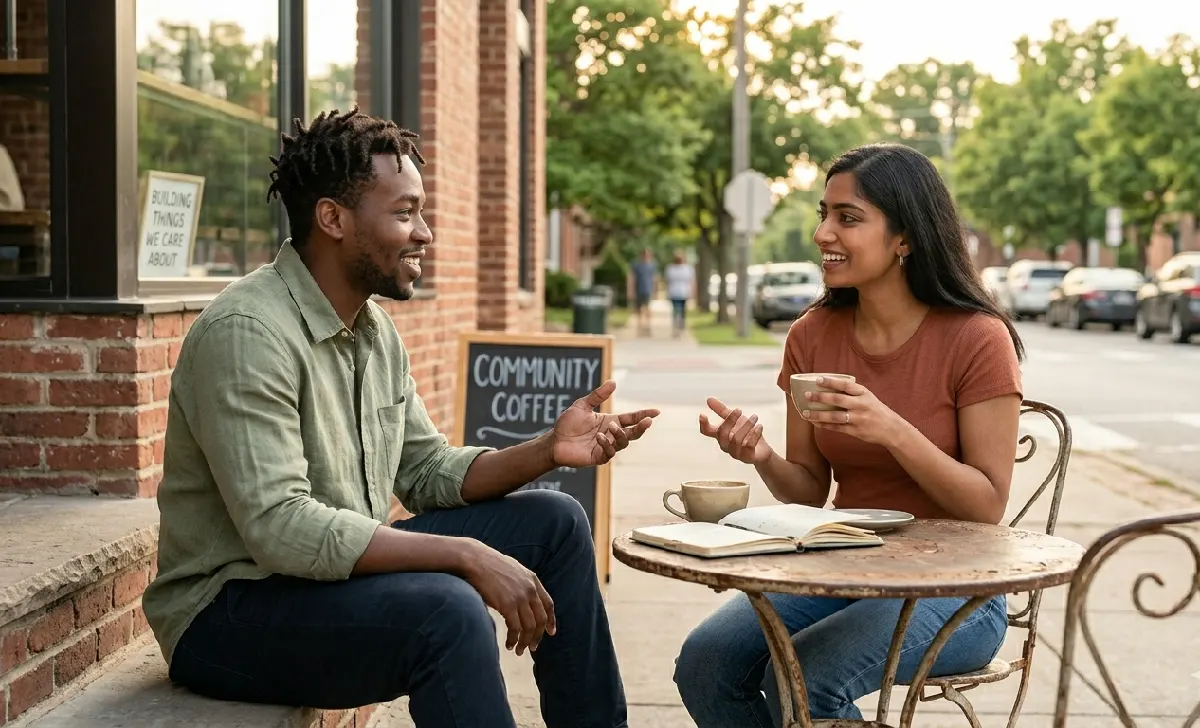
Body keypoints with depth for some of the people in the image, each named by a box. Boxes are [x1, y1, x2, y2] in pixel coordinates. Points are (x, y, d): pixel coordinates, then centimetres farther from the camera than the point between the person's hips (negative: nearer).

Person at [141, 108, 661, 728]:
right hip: (230, 612, -9)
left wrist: (545, 451, -7)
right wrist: (467, 555, -30)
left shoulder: (375, 328, 7)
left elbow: (428, 474, 10)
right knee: (447, 610, -34)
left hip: (342, 572, 9)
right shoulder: (247, 332, -22)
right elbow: (279, 528, -30)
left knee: (553, 522, 6)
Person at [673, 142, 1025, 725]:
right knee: (704, 661, -17)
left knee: (800, 676, -28)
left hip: (951, 589, -5)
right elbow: (810, 493, 6)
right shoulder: (812, 336, 2)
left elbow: (989, 507, -12)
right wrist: (763, 458, -16)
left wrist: (894, 432, -26)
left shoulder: (976, 339, -12)